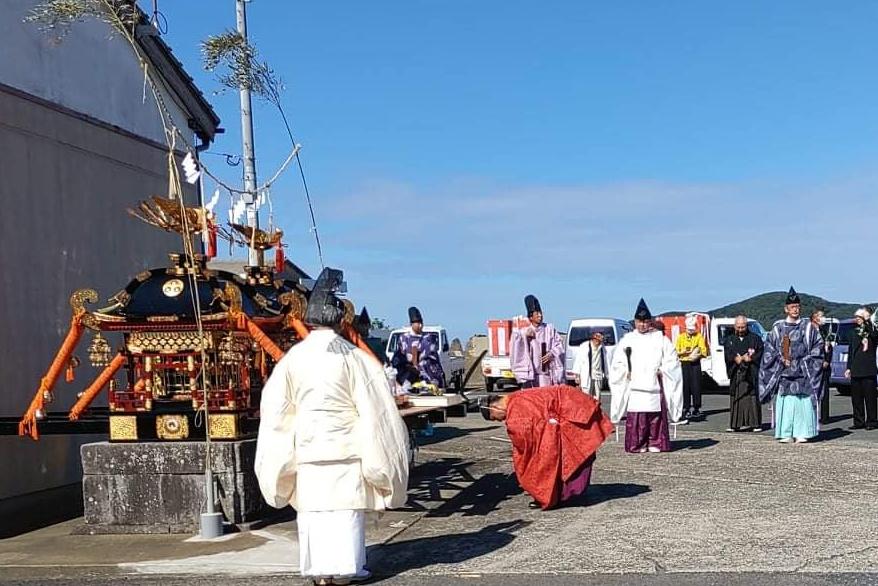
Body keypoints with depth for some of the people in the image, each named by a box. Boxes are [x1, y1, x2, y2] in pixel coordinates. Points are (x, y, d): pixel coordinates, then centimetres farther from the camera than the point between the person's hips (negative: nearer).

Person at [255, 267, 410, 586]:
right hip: (344, 447, -2)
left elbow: (276, 409, 4)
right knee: (346, 507, 5)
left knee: (312, 508, 9)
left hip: (306, 449, 2)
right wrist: (381, 459, 6)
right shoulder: (353, 357, -9)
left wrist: (282, 460, 16)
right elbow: (375, 407, -6)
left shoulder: (293, 357, -2)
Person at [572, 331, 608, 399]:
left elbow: (604, 362, 15)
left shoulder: (603, 348, 8)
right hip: (586, 377, -4)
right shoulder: (584, 347, -4)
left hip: (598, 377, 4)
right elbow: (578, 361, -1)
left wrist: (605, 375, 16)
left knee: (597, 399, 6)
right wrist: (577, 375, -3)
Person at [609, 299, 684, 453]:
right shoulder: (627, 340, 12)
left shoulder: (660, 339, 11)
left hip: (654, 385, 0)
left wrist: (662, 370, -5)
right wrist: (626, 371, -5)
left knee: (656, 416, -2)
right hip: (634, 387, 0)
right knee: (635, 417, -7)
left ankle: (655, 443, 5)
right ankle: (638, 445, -2)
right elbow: (617, 363, 11)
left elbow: (671, 360, 10)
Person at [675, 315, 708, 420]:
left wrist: (697, 355, -18)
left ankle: (696, 408, 4)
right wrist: (683, 352, -13)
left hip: (695, 364, -1)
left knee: (696, 386, -4)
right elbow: (676, 352, 5)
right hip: (684, 364, 1)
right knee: (685, 387, -2)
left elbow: (703, 352, 0)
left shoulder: (699, 337, 4)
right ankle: (686, 408, 4)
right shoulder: (680, 337, 7)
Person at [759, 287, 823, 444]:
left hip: (803, 373, -1)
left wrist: (804, 361, -5)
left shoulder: (808, 327, 6)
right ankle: (786, 434, 1)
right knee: (784, 403, -3)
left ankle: (802, 433, -1)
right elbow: (769, 348, 9)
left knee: (803, 402, -5)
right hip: (783, 373, 1)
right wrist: (781, 359, -6)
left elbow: (818, 345, 5)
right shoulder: (777, 328, 8)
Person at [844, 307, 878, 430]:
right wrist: (849, 368, 14)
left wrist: (867, 321, -24)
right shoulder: (854, 333, 16)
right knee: (856, 397, 6)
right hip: (855, 370, 5)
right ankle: (858, 422, 13)